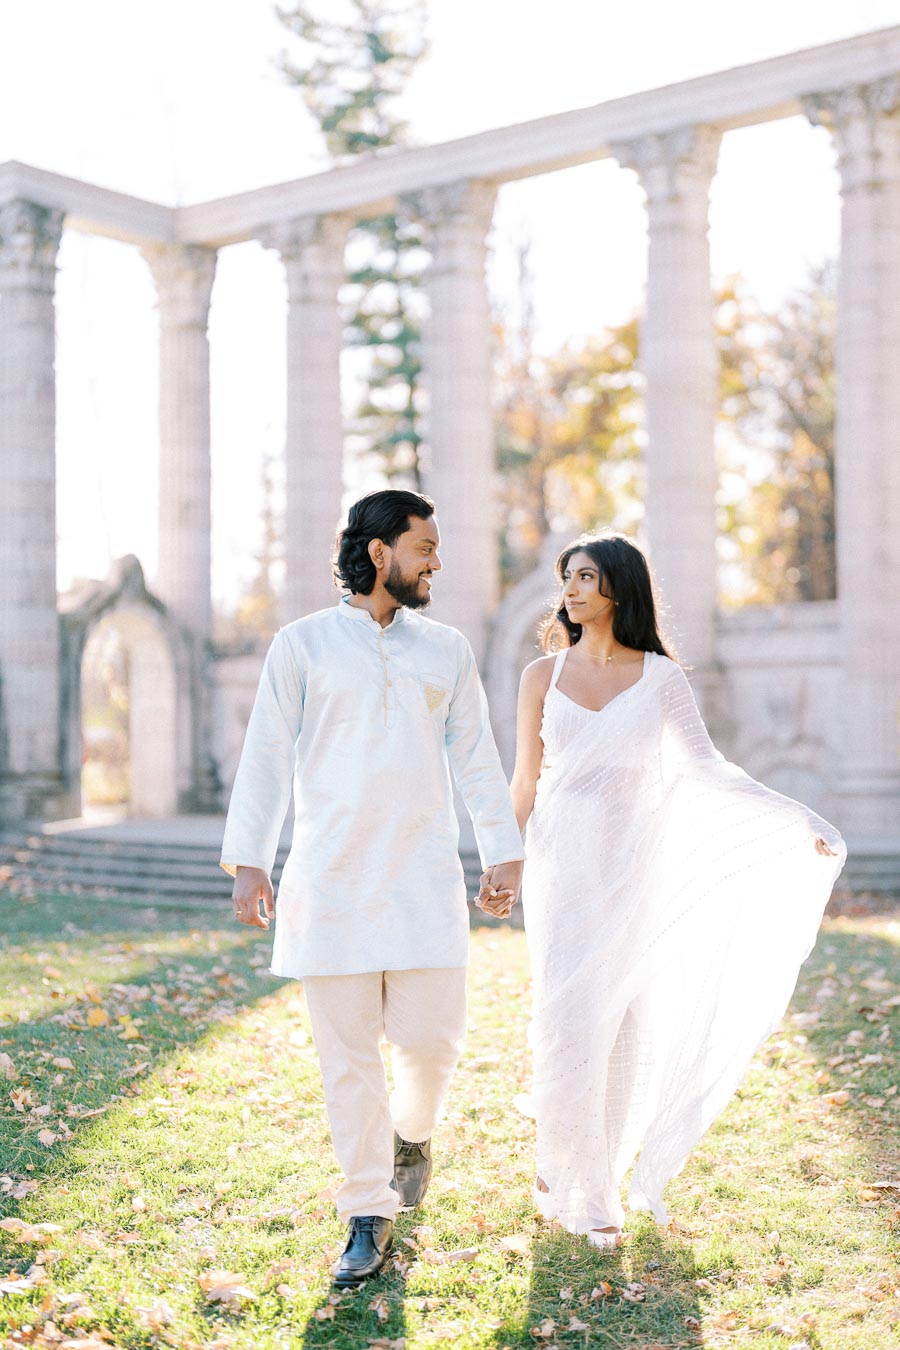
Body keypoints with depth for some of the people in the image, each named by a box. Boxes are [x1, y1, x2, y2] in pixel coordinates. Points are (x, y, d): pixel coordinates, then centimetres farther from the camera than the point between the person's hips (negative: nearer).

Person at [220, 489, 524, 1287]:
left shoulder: (447, 650, 12)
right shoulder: (302, 644, 3)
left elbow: (475, 757, 13)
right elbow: (267, 756, 2)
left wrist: (504, 850, 7)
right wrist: (247, 860, -3)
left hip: (423, 878, 2)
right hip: (329, 881, -2)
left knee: (430, 1035, -3)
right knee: (347, 1054, 1)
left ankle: (412, 1134, 31)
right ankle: (369, 1217, 13)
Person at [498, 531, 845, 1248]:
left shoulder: (661, 678, 3)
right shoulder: (543, 675, 4)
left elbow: (707, 768, 3)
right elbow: (525, 780, 10)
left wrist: (797, 818, -5)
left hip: (633, 868, 1)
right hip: (562, 865, -1)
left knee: (625, 1026, 2)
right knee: (569, 1022, -7)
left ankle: (597, 1173, 19)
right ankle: (585, 1194, 6)